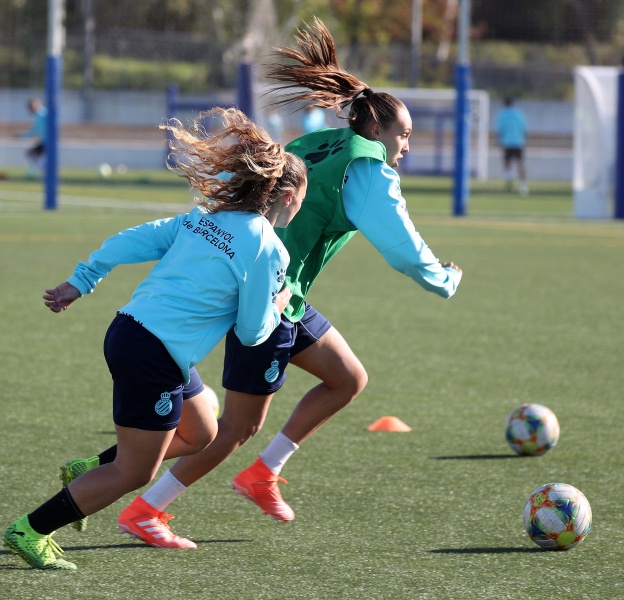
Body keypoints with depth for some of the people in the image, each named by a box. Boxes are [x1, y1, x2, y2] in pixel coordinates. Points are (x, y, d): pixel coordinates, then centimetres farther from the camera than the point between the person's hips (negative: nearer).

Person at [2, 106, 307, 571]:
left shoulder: (205, 217, 10)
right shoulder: (266, 249, -12)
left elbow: (133, 240, 9)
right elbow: (252, 333, -7)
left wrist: (79, 283, 15)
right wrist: (278, 305, 13)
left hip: (128, 330, 9)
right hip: (156, 357, -9)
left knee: (200, 435, 23)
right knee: (134, 473, 2)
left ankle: (90, 473, 22)